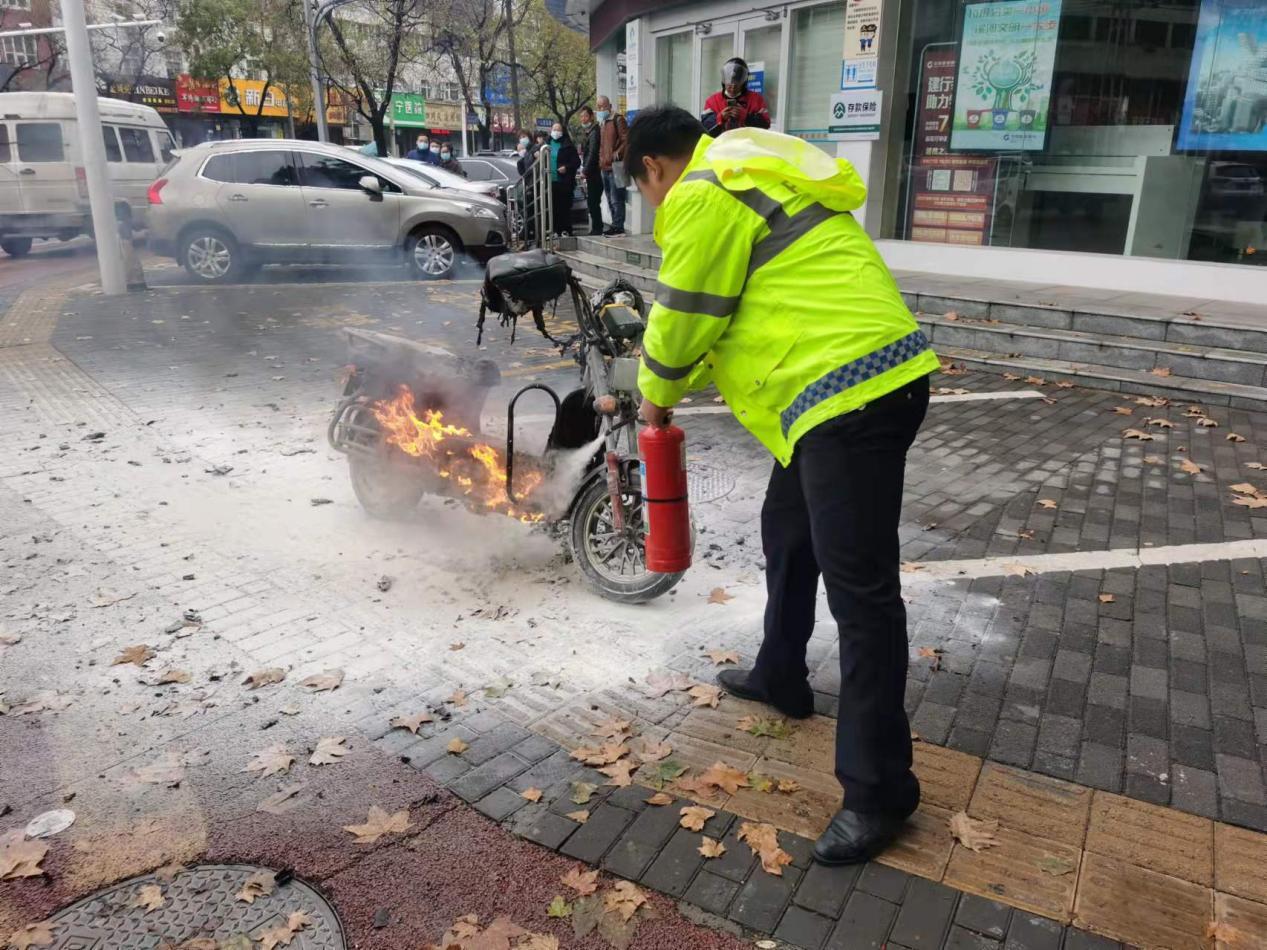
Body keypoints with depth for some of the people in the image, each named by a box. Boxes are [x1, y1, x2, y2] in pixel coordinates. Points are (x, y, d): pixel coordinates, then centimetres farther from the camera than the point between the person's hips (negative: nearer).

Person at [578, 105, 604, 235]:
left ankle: (597, 228, -4)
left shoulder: (594, 131, -11)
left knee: (593, 201, -8)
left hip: (593, 171, -10)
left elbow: (592, 152, -18)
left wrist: (585, 170, -16)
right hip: (590, 172, 10)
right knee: (591, 201, 12)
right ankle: (596, 228, 17)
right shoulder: (587, 131, 18)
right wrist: (584, 169, 12)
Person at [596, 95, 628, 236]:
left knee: (616, 199, -10)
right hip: (605, 167, 9)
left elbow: (626, 139, -13)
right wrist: (601, 160, 17)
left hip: (615, 166, -9)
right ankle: (615, 225, 19)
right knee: (610, 200, 12)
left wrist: (617, 153, -22)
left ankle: (618, 227, -8)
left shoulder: (618, 119, -5)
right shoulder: (601, 123, 20)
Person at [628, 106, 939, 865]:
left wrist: (656, 395, 15)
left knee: (859, 587, -6)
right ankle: (781, 677, 42)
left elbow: (682, 319, -5)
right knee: (788, 532, 24)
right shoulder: (751, 176, 25)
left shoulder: (703, 196, -7)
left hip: (850, 394, -11)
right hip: (869, 376, 11)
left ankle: (878, 791, 4)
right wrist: (684, 386, 30)